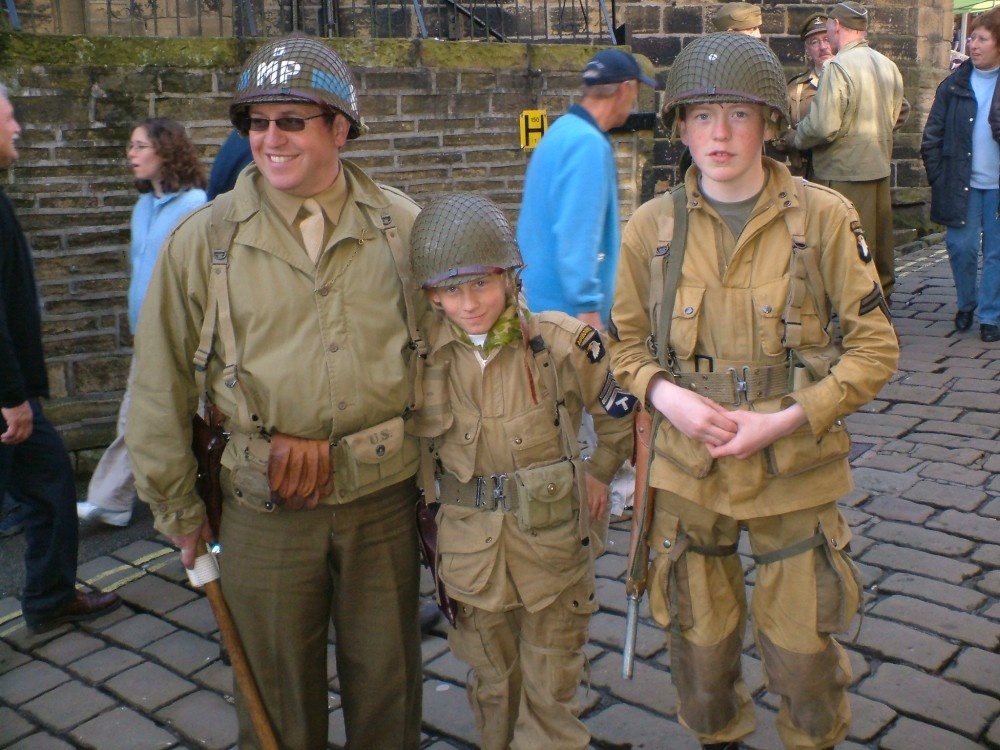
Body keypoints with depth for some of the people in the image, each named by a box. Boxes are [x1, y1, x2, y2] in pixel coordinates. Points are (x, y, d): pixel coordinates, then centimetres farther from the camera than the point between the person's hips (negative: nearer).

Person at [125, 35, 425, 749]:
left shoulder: (401, 226, -1)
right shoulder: (204, 239, -5)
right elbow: (161, 390, 1)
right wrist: (178, 509, 5)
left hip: (385, 498, 1)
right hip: (264, 510, -1)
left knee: (388, 680, 17)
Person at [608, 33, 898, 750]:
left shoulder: (823, 218, -9)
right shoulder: (653, 226, -3)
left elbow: (875, 346, -5)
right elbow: (626, 342, 8)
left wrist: (787, 420, -17)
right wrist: (666, 395, -13)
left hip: (795, 473, -1)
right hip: (689, 469, 2)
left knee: (803, 653, 8)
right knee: (700, 644, 14)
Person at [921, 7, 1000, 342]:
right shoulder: (954, 84, 3)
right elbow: (932, 136, 4)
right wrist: (938, 178, -2)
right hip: (962, 184, 1)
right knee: (961, 246, 2)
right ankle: (966, 304, 26)